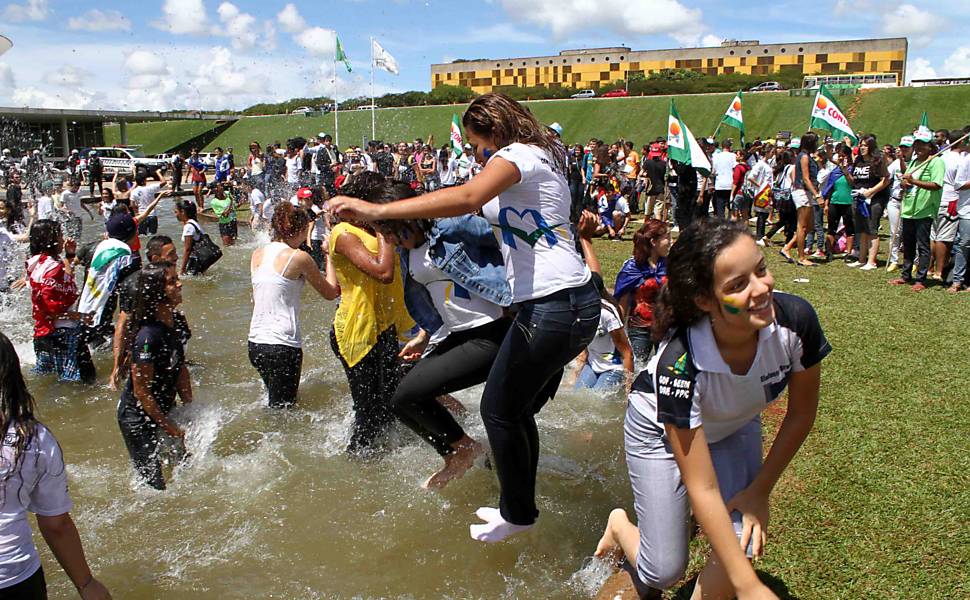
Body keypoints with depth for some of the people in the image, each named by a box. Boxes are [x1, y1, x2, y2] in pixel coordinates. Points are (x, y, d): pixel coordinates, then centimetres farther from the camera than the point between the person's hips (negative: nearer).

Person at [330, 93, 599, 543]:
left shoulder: (516, 155, -10)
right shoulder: (543, 158, 21)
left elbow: (466, 198, -30)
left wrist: (377, 210, -36)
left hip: (551, 306, -10)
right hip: (575, 304, 10)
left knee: (499, 410, 4)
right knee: (519, 411, 19)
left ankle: (518, 514, 20)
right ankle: (517, 507, 33)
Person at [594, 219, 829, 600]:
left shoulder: (796, 319, -32)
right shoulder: (679, 364, -41)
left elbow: (802, 412, -11)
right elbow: (702, 489, -33)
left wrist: (760, 489, -7)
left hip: (735, 426, 4)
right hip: (660, 430, -3)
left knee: (741, 548, -11)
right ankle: (621, 526, 34)